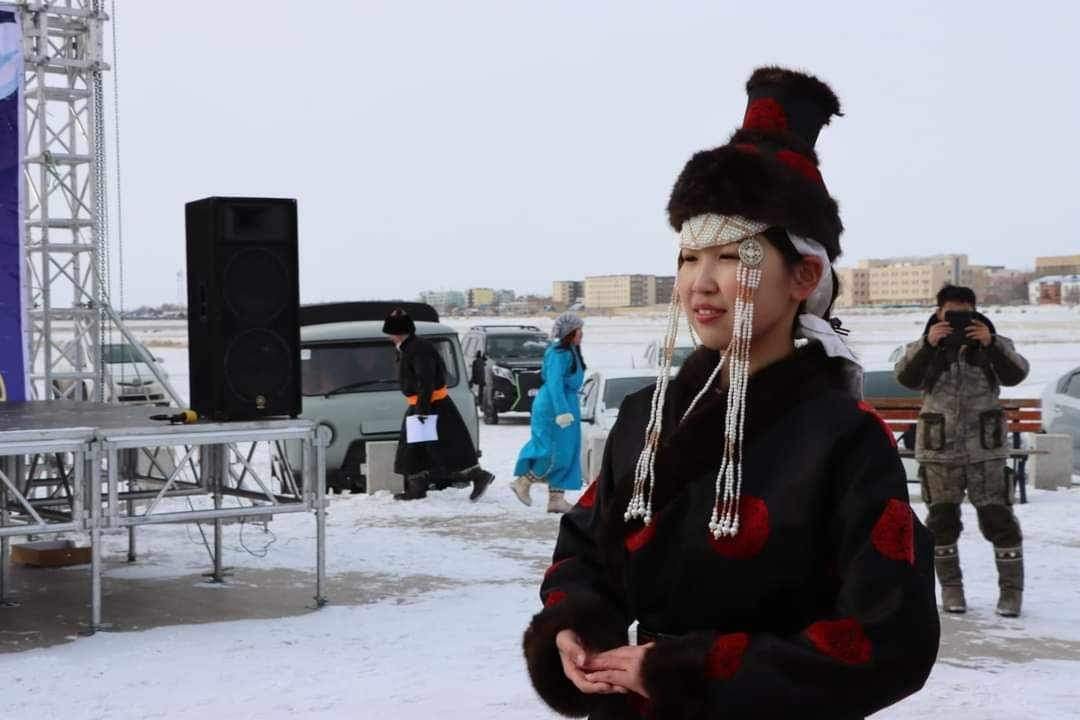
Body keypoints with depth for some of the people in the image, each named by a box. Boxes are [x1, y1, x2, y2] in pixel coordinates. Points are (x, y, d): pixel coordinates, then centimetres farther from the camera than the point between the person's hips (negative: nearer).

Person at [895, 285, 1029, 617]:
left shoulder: (994, 344, 5)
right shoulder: (925, 347, 4)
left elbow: (1016, 374, -11)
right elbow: (907, 378, -13)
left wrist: (990, 343, -24)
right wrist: (928, 345, -26)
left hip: (985, 449, -1)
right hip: (939, 449, 1)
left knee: (998, 517, -2)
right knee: (942, 520, 7)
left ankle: (1011, 588, 9)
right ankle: (950, 588, 21)